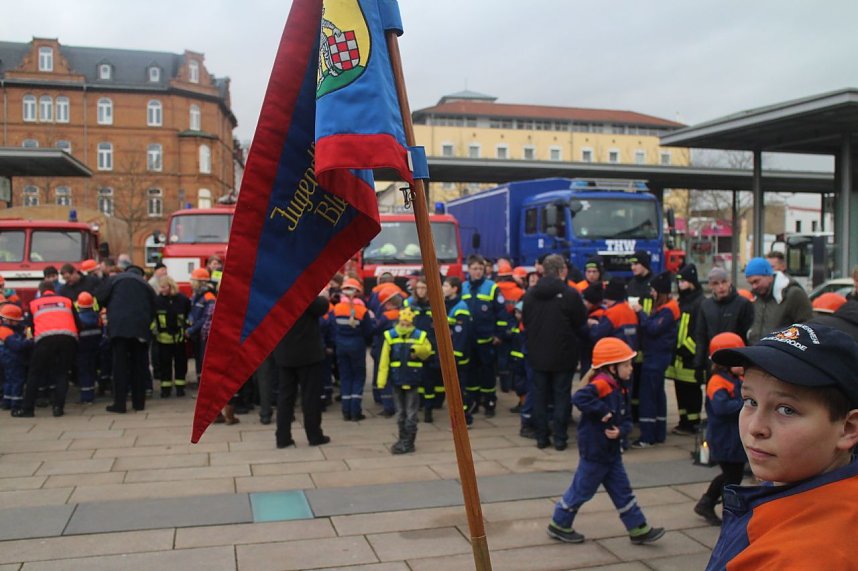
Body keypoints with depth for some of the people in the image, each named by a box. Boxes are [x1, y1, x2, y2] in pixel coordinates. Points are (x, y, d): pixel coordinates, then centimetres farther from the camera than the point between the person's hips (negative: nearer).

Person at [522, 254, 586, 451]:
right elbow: (581, 323, -6)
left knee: (539, 396, 12)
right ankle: (560, 438, 9)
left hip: (537, 355, 3)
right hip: (563, 355, -3)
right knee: (561, 396, 7)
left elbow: (525, 323, 6)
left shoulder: (530, 294, -2)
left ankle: (541, 437, 16)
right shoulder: (570, 294, -15)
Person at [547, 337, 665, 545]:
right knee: (582, 490, 6)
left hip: (612, 451, 8)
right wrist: (604, 411, -32)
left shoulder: (621, 388, 7)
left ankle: (639, 529, 24)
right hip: (594, 450, -8)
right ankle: (559, 526, 23)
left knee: (623, 491, 15)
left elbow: (626, 419, 7)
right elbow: (579, 398, -41)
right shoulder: (601, 384, -22)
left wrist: (620, 430, -15)